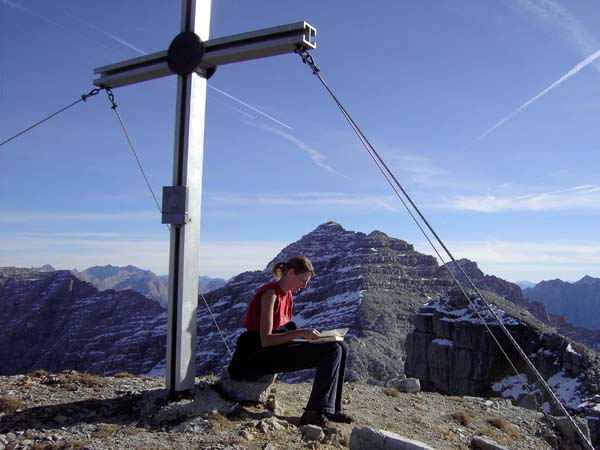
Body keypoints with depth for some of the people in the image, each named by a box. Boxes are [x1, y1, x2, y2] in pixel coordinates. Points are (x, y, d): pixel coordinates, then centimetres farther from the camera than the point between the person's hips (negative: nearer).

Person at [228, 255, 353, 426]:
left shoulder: (287, 293, 11)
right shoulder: (271, 293, -18)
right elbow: (265, 340, -24)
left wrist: (307, 334, -2)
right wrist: (299, 333, -30)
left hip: (280, 346, 9)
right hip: (262, 355, -9)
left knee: (341, 347, 0)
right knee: (332, 350, -20)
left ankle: (331, 409, 2)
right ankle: (315, 411, -18)